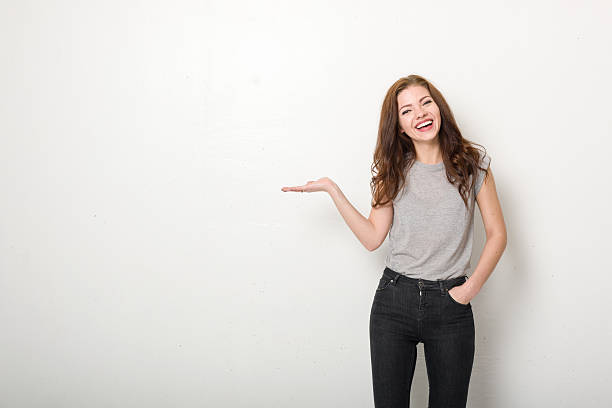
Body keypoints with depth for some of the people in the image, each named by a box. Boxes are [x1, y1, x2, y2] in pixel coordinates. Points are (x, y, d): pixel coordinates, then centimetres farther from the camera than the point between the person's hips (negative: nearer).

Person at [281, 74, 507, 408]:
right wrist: (332, 189, -4)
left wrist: (471, 288, -8)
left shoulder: (473, 164, -1)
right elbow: (372, 237, -1)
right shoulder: (395, 171, 4)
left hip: (450, 305, -1)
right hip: (394, 302, 1)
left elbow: (497, 234, 2)